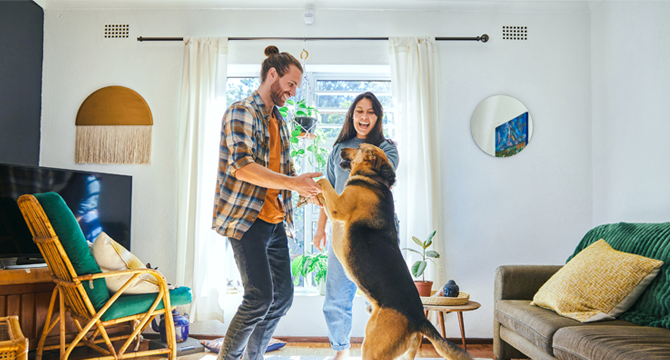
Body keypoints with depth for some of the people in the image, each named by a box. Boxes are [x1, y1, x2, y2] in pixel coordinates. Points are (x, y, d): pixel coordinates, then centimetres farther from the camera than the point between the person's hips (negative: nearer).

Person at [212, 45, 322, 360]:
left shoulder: (279, 122, 18)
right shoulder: (241, 112, -8)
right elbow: (242, 166, -21)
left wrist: (304, 186, 4)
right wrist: (293, 183, -25)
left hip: (275, 220, 9)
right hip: (245, 218, -8)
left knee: (283, 295, 9)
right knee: (260, 296, -12)